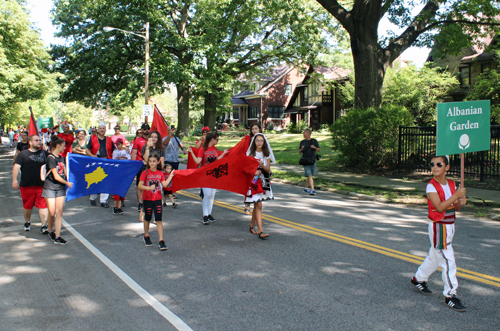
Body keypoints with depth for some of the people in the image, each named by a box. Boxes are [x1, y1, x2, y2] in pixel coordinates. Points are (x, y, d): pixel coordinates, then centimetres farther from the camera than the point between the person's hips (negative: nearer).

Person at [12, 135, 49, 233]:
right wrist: (14, 180, -12)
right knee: (27, 205, 13)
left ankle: (44, 226, -5)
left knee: (43, 205, -6)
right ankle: (27, 223, 33)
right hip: (27, 185, 0)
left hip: (42, 185, 0)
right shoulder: (23, 154, 4)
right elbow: (16, 167, -2)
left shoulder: (44, 153, 10)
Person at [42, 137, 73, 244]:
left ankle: (57, 237, 0)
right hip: (50, 188, -6)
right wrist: (67, 183, -3)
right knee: (52, 212, -1)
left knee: (59, 212, -1)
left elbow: (65, 173, 16)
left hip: (61, 188, 6)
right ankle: (50, 231, 25)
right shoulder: (50, 158, -12)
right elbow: (56, 176, -13)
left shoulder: (62, 158, 11)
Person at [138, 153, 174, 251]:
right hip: (147, 199, -2)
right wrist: (149, 187, -28)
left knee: (159, 220, -3)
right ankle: (146, 237, 35)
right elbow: (139, 185, -14)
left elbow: (164, 184, -5)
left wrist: (170, 176, 0)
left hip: (157, 199, 2)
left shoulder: (160, 173, 3)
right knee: (147, 218, 14)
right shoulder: (145, 173, -7)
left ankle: (161, 241, -4)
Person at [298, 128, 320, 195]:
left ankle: (306, 188, 28)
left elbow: (319, 150, 8)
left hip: (313, 160, 1)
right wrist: (301, 149, -8)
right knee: (309, 175, -12)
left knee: (309, 176, 9)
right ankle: (313, 190, -19)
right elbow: (299, 152, 14)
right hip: (305, 161, -1)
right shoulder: (302, 142, 10)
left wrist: (315, 147, -12)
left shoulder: (314, 141, 7)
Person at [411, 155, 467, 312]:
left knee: (434, 256, 20)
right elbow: (440, 207, -24)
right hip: (438, 227, -7)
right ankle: (450, 295, 3)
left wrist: (461, 203, -12)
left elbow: (455, 207, 9)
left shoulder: (452, 184, 6)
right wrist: (456, 196, -28)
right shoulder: (431, 186, -14)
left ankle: (418, 279, 39)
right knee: (448, 261, -7)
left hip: (450, 226, 7)